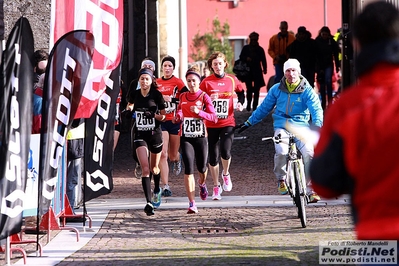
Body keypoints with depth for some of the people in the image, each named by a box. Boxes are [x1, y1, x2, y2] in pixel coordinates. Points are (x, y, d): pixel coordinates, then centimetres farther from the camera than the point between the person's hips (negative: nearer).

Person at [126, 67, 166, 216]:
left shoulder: (157, 95, -6)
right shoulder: (134, 94, 1)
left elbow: (164, 116, -2)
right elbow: (130, 106, 23)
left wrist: (153, 115, -21)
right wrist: (128, 110, 0)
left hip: (155, 133, -1)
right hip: (139, 135, 1)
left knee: (154, 168, 16)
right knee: (145, 169, -14)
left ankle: (157, 191, 47)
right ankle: (149, 202, -19)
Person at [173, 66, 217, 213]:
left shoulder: (204, 97, -4)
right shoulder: (182, 97, 7)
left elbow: (214, 118, -10)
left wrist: (199, 112, -23)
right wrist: (177, 118, -3)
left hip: (201, 137, -1)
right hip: (186, 138, 1)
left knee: (201, 167, 11)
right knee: (188, 169, -10)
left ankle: (202, 184, 50)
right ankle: (192, 203, -10)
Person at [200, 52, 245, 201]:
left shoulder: (232, 80, 3)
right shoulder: (206, 82, -2)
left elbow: (241, 92, 22)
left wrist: (240, 103, 4)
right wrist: (209, 99, -19)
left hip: (227, 123, 0)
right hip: (211, 125, 0)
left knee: (225, 152, -20)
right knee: (213, 157, 4)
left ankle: (226, 174, 12)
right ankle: (216, 186, 21)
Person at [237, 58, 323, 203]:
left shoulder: (307, 90, 0)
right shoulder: (277, 89, 8)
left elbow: (316, 109, -10)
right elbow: (264, 108, 17)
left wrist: (317, 124, -30)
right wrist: (248, 123, 18)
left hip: (300, 127, -1)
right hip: (282, 127, 1)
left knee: (308, 153, -26)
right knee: (281, 152, -29)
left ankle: (311, 189, -14)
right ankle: (281, 179, 0)